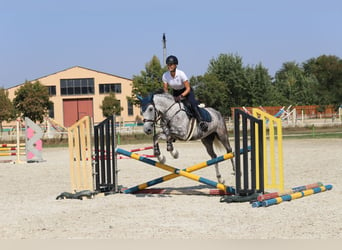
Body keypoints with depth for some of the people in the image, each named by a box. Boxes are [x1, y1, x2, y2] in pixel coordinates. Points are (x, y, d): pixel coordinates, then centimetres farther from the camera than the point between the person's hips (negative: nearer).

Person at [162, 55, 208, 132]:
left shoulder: (181, 74, -28)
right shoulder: (165, 76, -17)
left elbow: (188, 89, -25)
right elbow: (165, 88, -5)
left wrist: (181, 96, -39)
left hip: (186, 91, -5)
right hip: (175, 92, 5)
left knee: (193, 103, -30)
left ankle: (201, 121, -36)